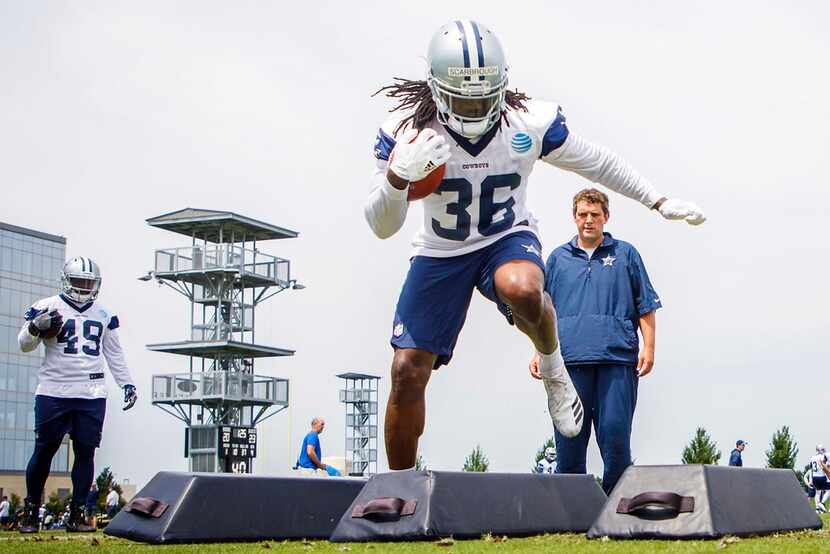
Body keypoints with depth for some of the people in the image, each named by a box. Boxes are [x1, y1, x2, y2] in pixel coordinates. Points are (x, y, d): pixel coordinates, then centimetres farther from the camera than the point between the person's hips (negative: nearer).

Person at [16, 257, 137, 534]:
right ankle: (30, 511, 16)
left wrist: (128, 384, 14)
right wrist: (36, 327, -20)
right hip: (53, 393, -3)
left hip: (92, 396, 3)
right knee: (44, 450, 1)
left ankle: (76, 513, 11)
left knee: (85, 452, 2)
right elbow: (25, 345, 1)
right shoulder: (47, 307, 2)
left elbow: (114, 353, 20)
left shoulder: (104, 315, 14)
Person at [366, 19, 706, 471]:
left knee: (522, 288, -40)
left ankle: (552, 369, -7)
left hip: (507, 239, -1)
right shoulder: (405, 131, -18)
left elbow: (598, 164, 1)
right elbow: (381, 227, -16)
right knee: (407, 372, -7)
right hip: (440, 253, 1)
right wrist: (398, 176, -37)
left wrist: (660, 203, 5)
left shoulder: (531, 124, -17)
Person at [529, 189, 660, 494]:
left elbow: (646, 306, 11)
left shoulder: (625, 254, 13)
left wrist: (648, 347, 0)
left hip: (617, 358, -1)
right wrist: (539, 352, 10)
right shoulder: (558, 258, 17)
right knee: (568, 437, 1)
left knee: (615, 433, -6)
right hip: (570, 358, 2)